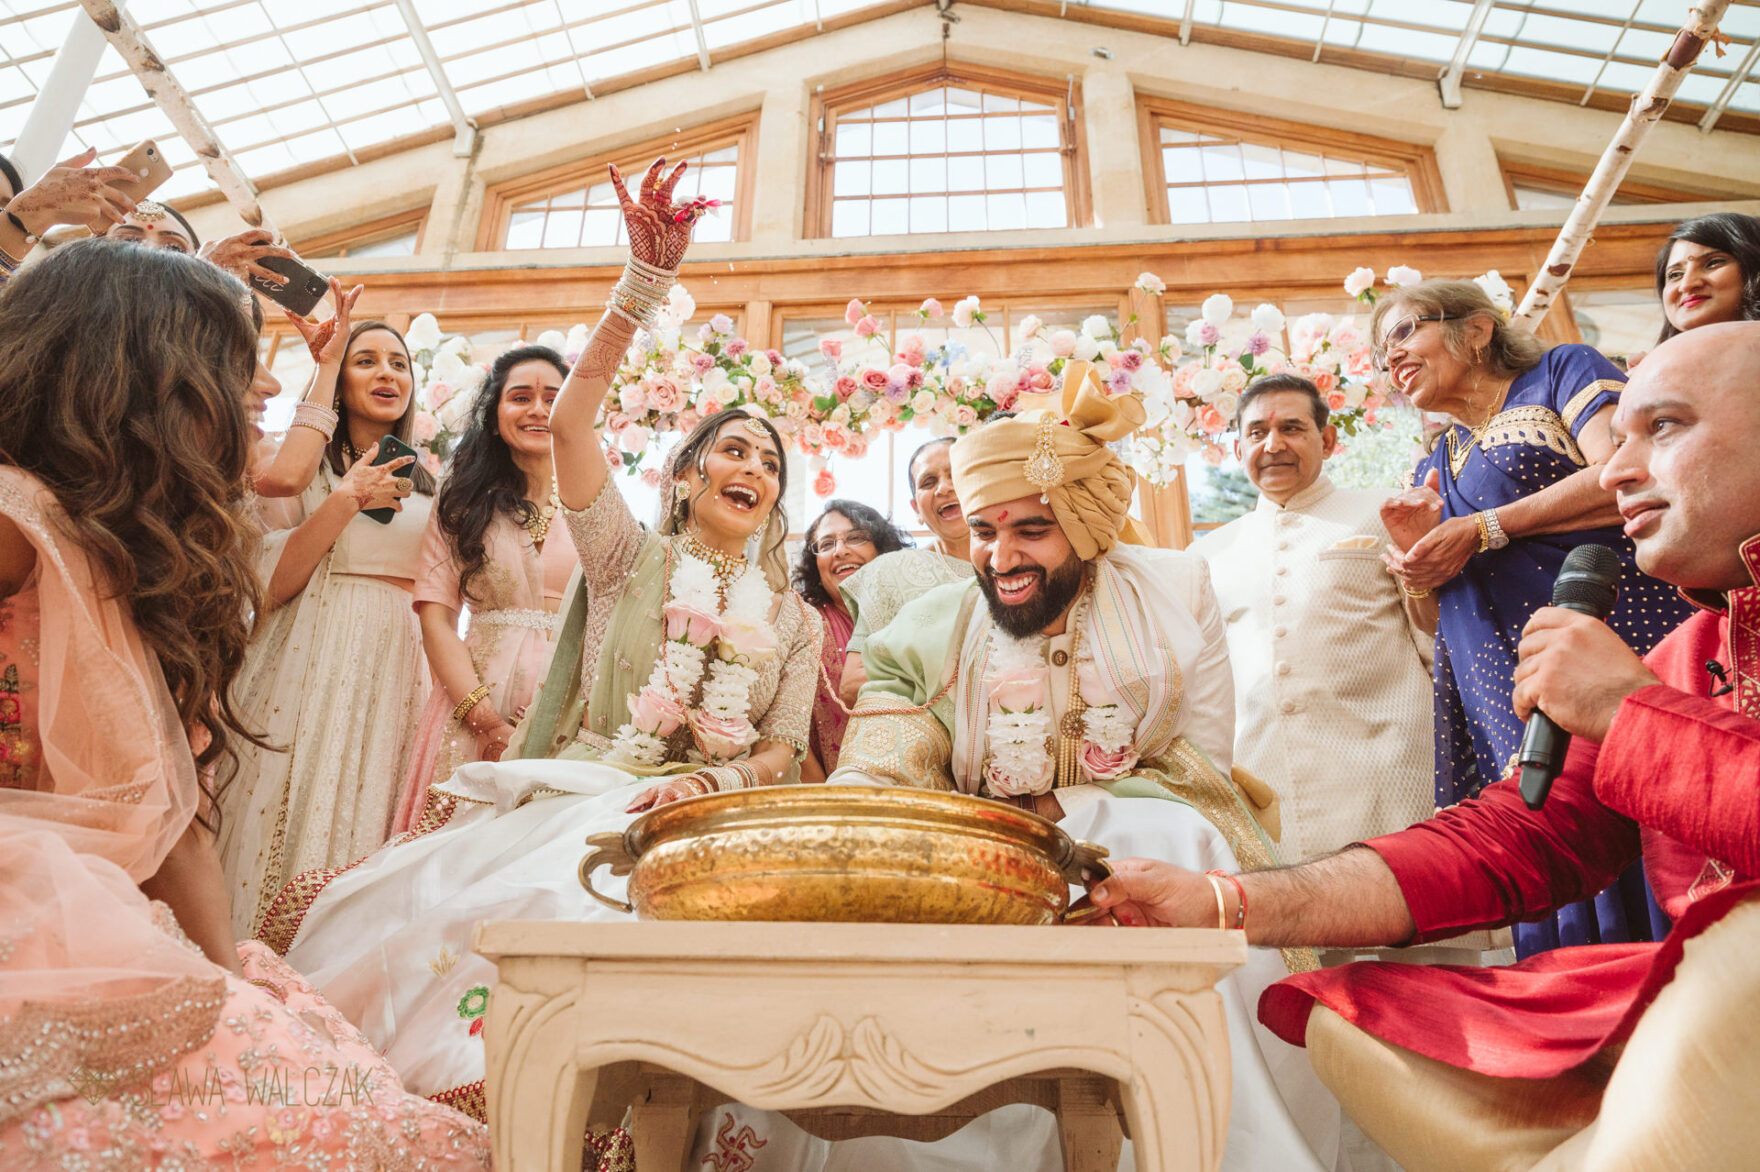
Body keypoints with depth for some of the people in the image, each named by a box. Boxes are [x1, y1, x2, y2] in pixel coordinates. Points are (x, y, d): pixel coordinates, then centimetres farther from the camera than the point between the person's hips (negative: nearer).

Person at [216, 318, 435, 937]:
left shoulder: (427, 486, 15)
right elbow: (267, 585, -6)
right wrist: (347, 501, -12)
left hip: (397, 674, 3)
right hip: (311, 667, -3)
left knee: (364, 827, 4)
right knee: (291, 822, -4)